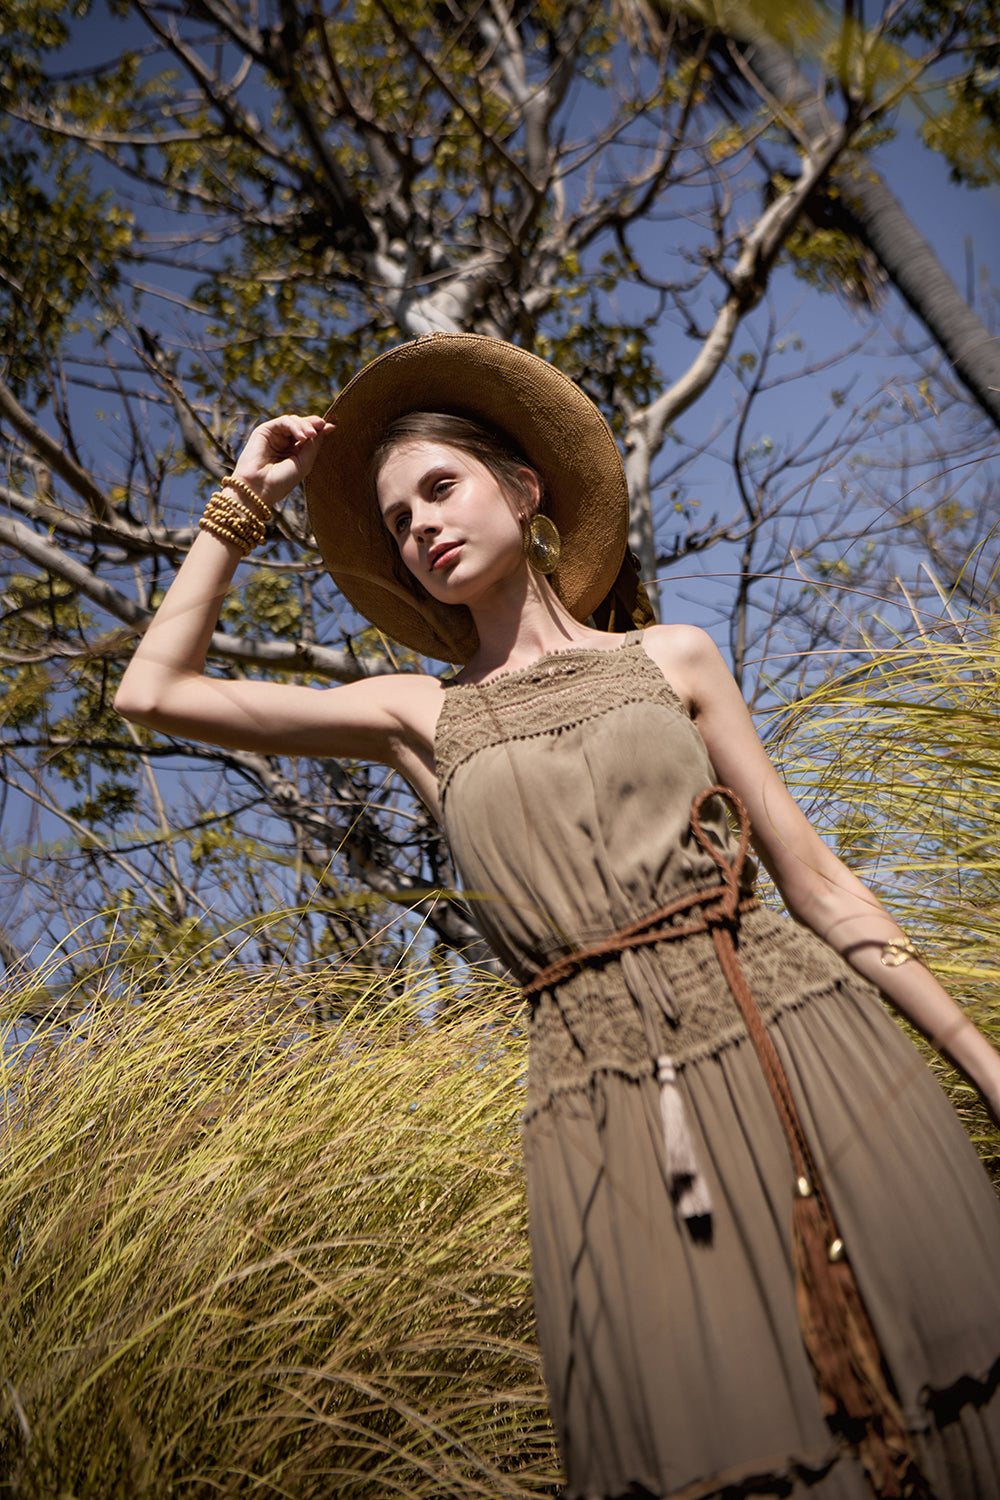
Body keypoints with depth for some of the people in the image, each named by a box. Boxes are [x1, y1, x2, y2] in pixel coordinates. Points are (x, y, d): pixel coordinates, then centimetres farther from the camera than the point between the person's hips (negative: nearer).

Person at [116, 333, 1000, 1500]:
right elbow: (152, 690, 11)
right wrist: (246, 501, 16)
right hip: (609, 1124, 0)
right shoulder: (422, 717, 13)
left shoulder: (670, 656, 11)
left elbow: (817, 880, 10)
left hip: (795, 1047, 1)